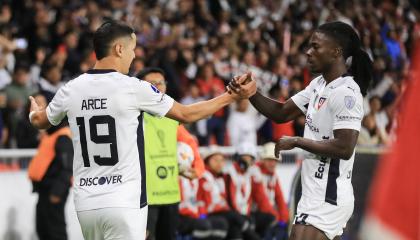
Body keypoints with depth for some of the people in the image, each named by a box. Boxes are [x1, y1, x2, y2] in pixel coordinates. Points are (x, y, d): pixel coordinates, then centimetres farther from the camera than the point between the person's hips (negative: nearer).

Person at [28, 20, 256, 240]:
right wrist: (231, 97, 16)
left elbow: (40, 121, 25)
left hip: (86, 205, 5)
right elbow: (186, 114, 4)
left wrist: (34, 111, 50)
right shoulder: (133, 88, -7)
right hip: (123, 203, -5)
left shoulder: (70, 90, 5)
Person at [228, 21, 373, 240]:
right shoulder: (319, 84, 12)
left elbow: (344, 148, -24)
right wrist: (250, 93, 0)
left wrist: (296, 142, -15)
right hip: (315, 196, 10)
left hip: (327, 199, -10)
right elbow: (282, 113, 16)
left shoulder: (346, 93, -17)